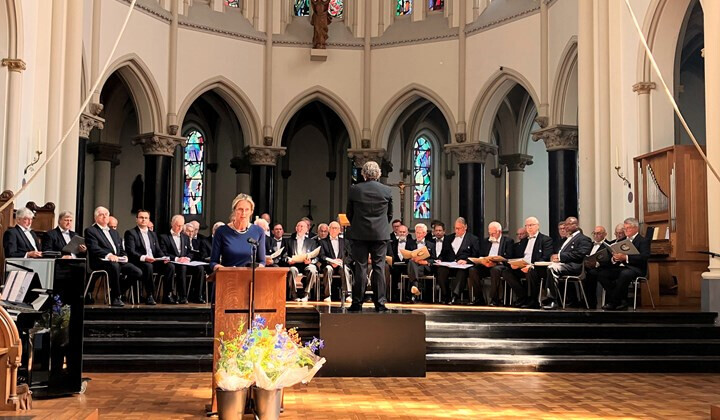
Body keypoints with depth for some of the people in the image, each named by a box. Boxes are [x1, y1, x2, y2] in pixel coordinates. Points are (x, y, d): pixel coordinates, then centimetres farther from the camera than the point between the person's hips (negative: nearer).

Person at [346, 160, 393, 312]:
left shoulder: (354, 190, -4)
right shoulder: (387, 190, -1)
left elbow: (349, 213, 5)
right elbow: (390, 214, 8)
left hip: (359, 234, 0)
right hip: (380, 234, 1)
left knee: (360, 268, 3)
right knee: (379, 268, 4)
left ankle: (357, 302, 5)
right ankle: (379, 302, 5)